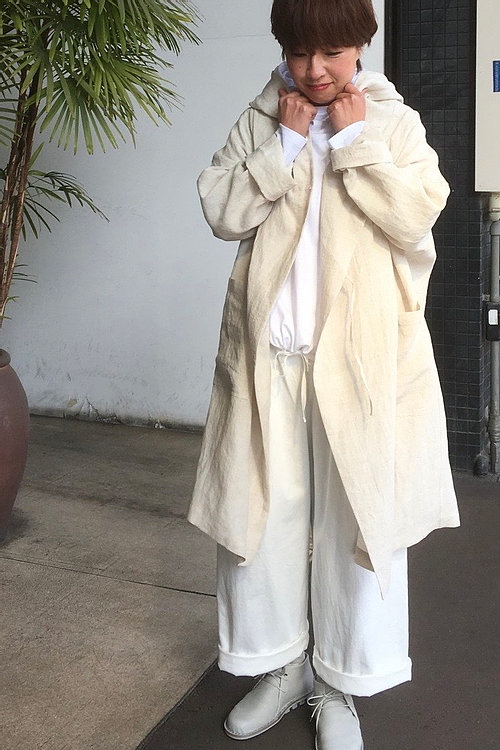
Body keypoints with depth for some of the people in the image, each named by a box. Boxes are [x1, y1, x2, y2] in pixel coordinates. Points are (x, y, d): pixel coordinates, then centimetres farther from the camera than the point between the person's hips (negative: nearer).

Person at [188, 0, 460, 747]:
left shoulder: (395, 122, 4)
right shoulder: (258, 122, 9)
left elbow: (417, 216, -9)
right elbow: (222, 210, -2)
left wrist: (354, 138, -10)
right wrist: (286, 142, -8)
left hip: (362, 355, -2)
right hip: (268, 351, 2)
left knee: (360, 514, 3)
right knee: (260, 507, 8)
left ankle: (340, 685, 21)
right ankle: (280, 663, 28)